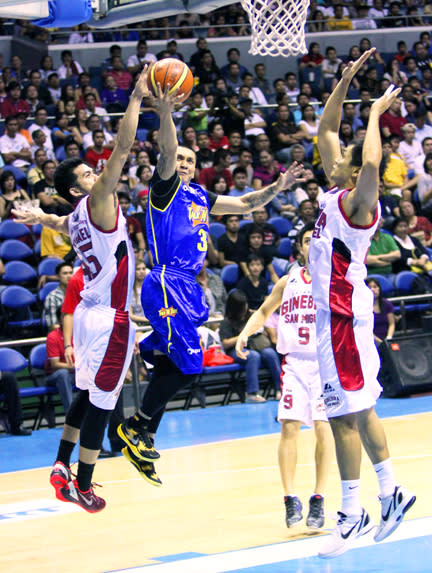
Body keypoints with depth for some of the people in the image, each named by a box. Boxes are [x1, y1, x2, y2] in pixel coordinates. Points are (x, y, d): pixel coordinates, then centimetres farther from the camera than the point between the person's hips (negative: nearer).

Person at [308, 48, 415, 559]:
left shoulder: (358, 203, -15)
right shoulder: (335, 193, 10)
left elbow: (372, 162, -37)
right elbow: (325, 132, 18)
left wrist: (375, 113, -23)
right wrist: (344, 83, 9)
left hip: (344, 315, -10)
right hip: (336, 313, 10)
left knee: (345, 418, -6)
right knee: (359, 411, 16)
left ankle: (352, 516, -2)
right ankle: (391, 492, 23)